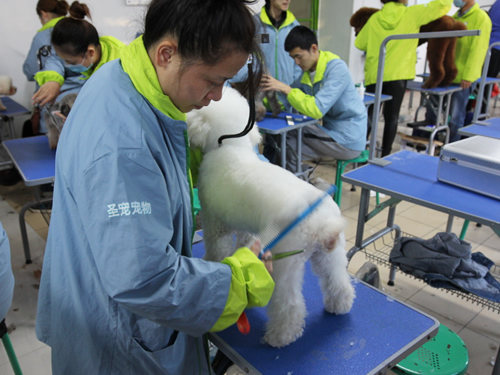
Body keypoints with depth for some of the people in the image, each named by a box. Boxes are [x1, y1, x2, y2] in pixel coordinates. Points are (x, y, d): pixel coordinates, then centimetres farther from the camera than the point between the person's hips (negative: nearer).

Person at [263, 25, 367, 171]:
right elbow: (284, 103, 6)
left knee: (287, 149, -12)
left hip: (348, 141, -8)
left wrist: (285, 88, -27)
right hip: (331, 130, 8)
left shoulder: (336, 68, -18)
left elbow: (317, 109, -28)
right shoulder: (307, 73, 6)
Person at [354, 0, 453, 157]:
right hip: (397, 75, -2)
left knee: (369, 114, 10)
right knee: (391, 117, 3)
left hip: (374, 75, 2)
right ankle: (385, 155, 7)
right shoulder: (412, 13, 2)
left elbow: (360, 43, 15)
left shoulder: (375, 18, 7)